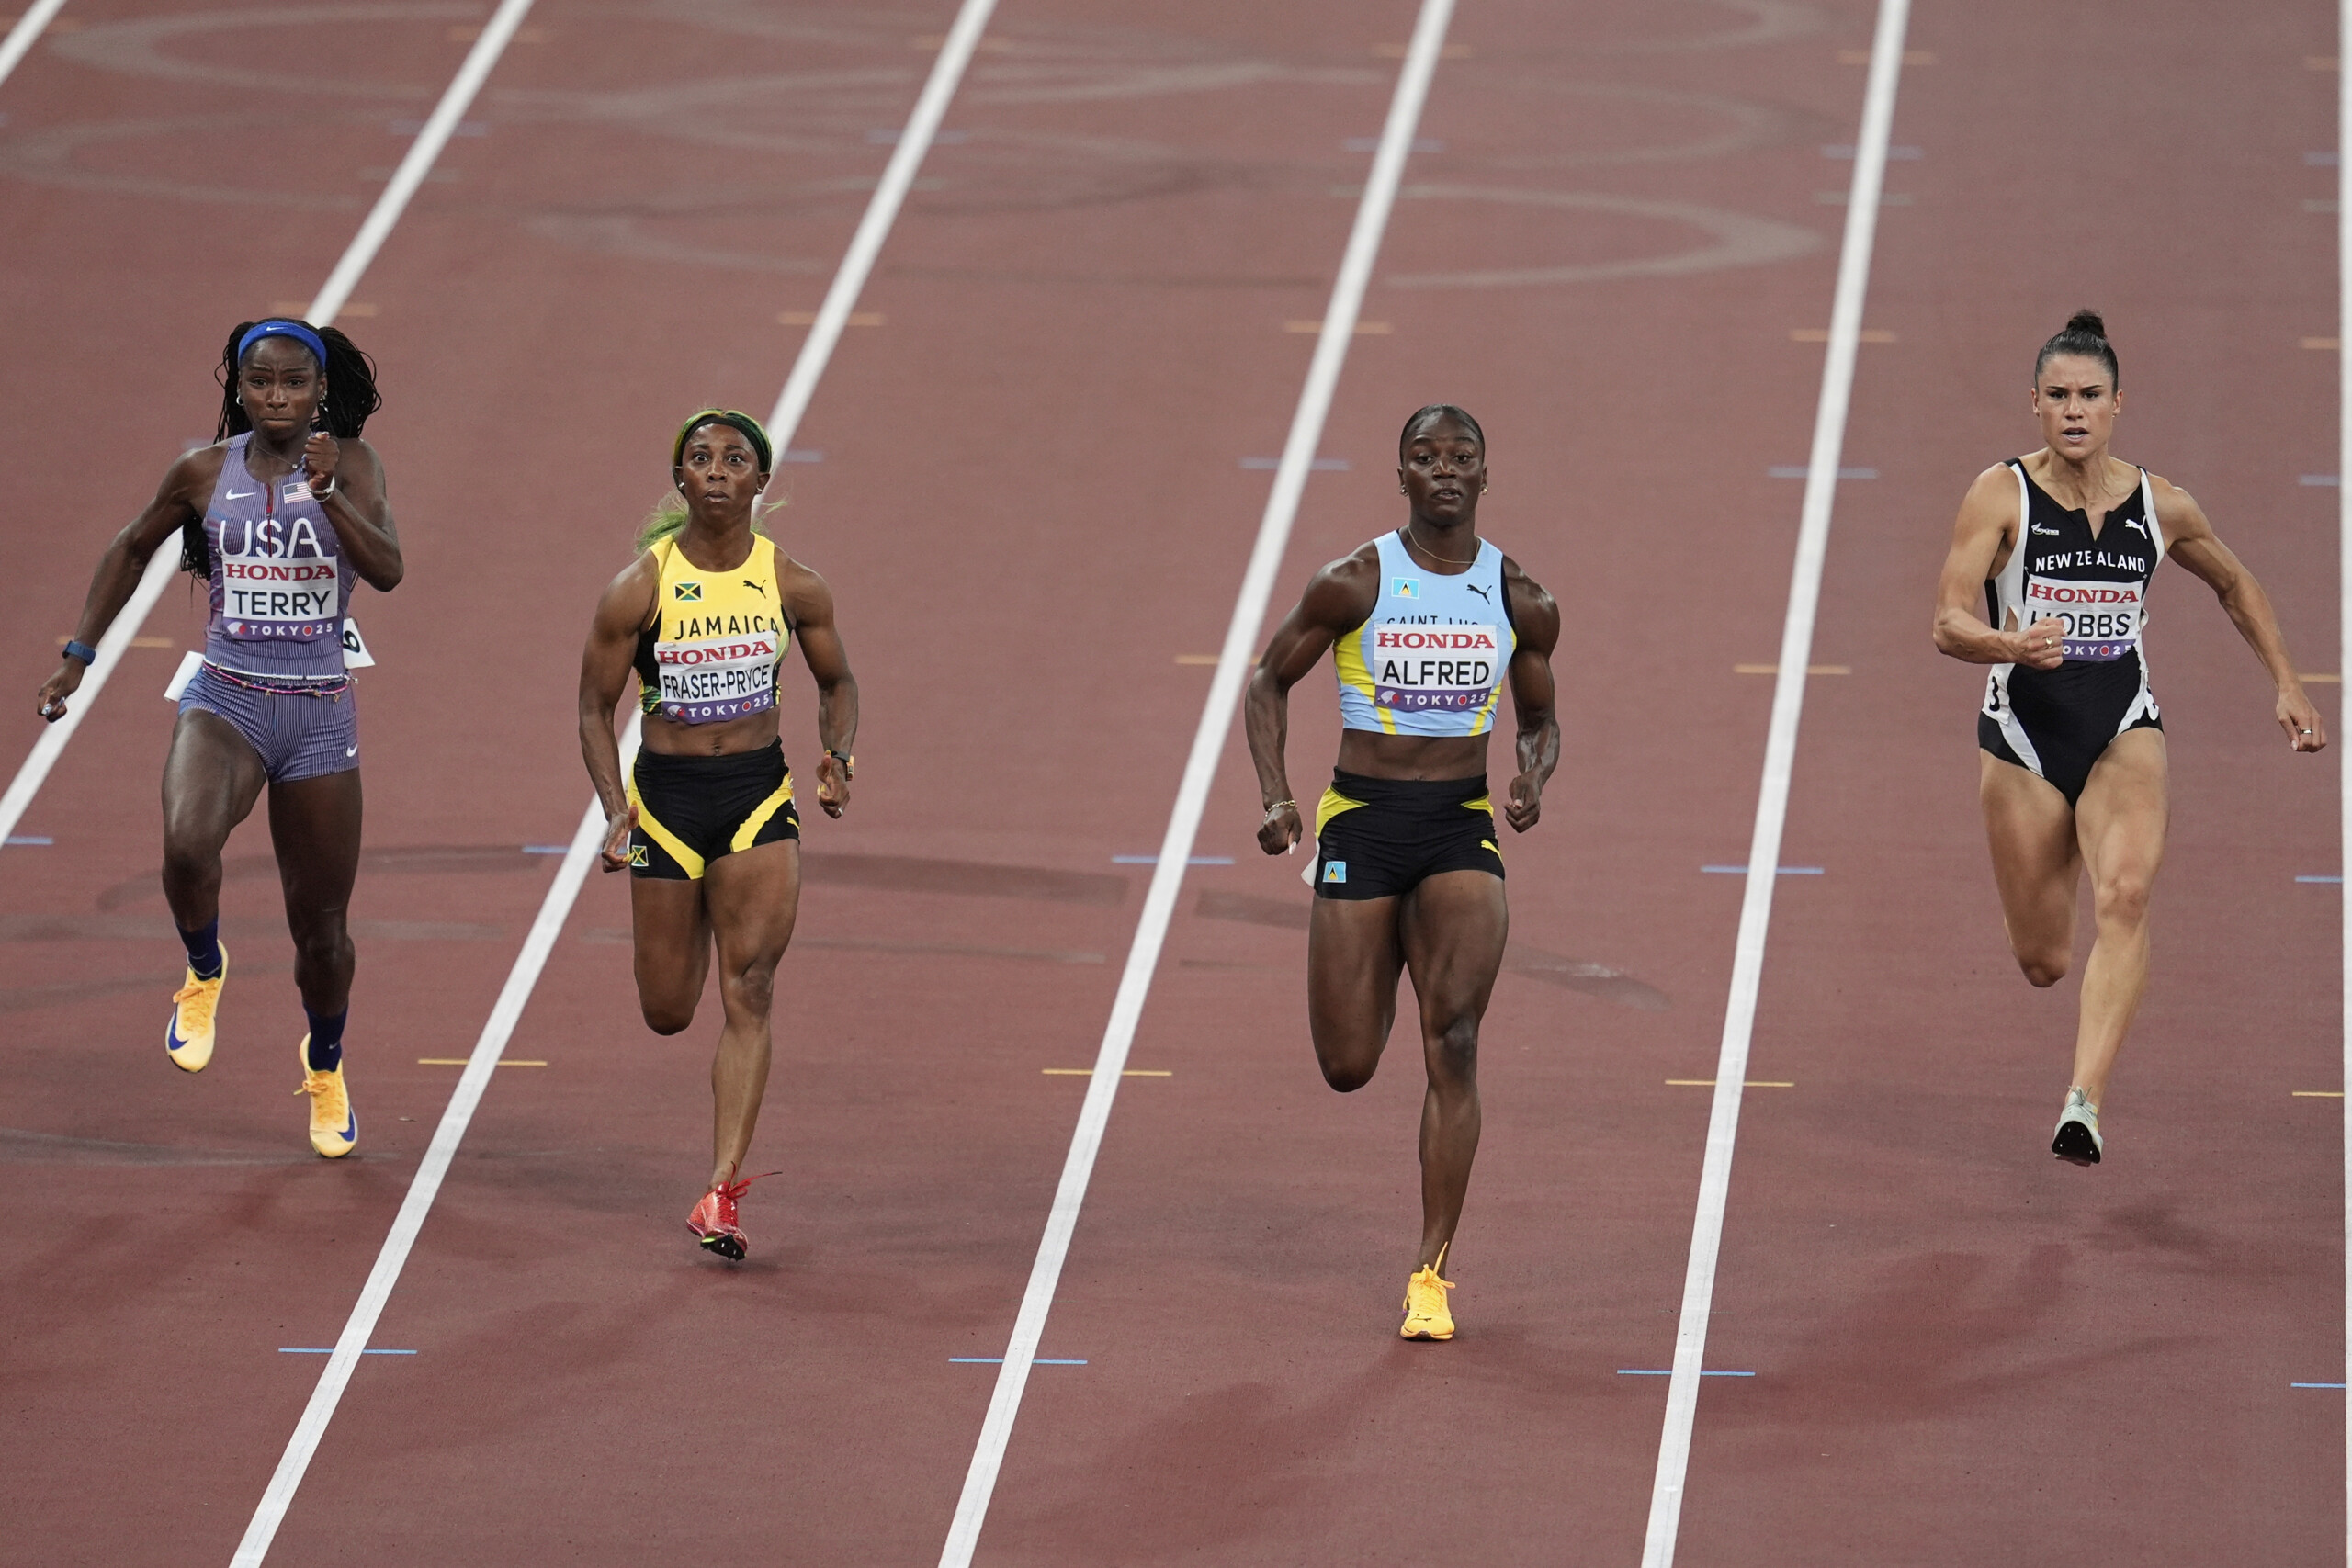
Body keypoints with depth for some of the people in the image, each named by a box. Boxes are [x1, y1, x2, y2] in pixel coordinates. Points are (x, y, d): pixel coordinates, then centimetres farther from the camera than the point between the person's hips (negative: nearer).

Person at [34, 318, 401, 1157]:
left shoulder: (349, 462, -5)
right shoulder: (205, 473, 0)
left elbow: (386, 569, -19)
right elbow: (132, 548, 17)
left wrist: (329, 493, -33)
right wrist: (78, 656, 16)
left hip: (319, 712, 0)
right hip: (225, 702, 0)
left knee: (320, 923, 11)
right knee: (187, 846, -33)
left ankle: (325, 1066, 41)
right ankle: (205, 974, 0)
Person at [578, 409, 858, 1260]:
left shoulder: (794, 585, -3)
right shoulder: (638, 589, -8)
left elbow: (837, 682, 13)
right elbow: (595, 709, -1)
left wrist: (837, 756, -7)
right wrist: (615, 808, -14)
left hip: (760, 794, 0)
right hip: (666, 797, 0)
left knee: (748, 992, -12)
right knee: (667, 1013, 8)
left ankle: (722, 1194, -13)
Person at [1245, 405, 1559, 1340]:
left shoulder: (1520, 603, 2)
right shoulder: (1354, 585, -5)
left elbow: (1540, 721, 16)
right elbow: (1271, 679, 6)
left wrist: (1532, 782, -7)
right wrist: (1274, 798, -7)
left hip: (1462, 826, 1)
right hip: (1362, 821, -1)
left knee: (1452, 1041, -17)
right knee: (1347, 1068, 1)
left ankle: (1431, 1277, -11)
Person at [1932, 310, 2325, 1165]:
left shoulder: (2162, 507, 1)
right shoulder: (2000, 494, -7)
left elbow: (2236, 586, 20)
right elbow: (1948, 624, -14)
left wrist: (2288, 687, 16)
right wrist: (2013, 644, -35)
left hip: (2124, 731, 0)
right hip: (2023, 734, 0)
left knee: (2124, 896, -28)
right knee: (2042, 961, 7)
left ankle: (2085, 1102, -36)